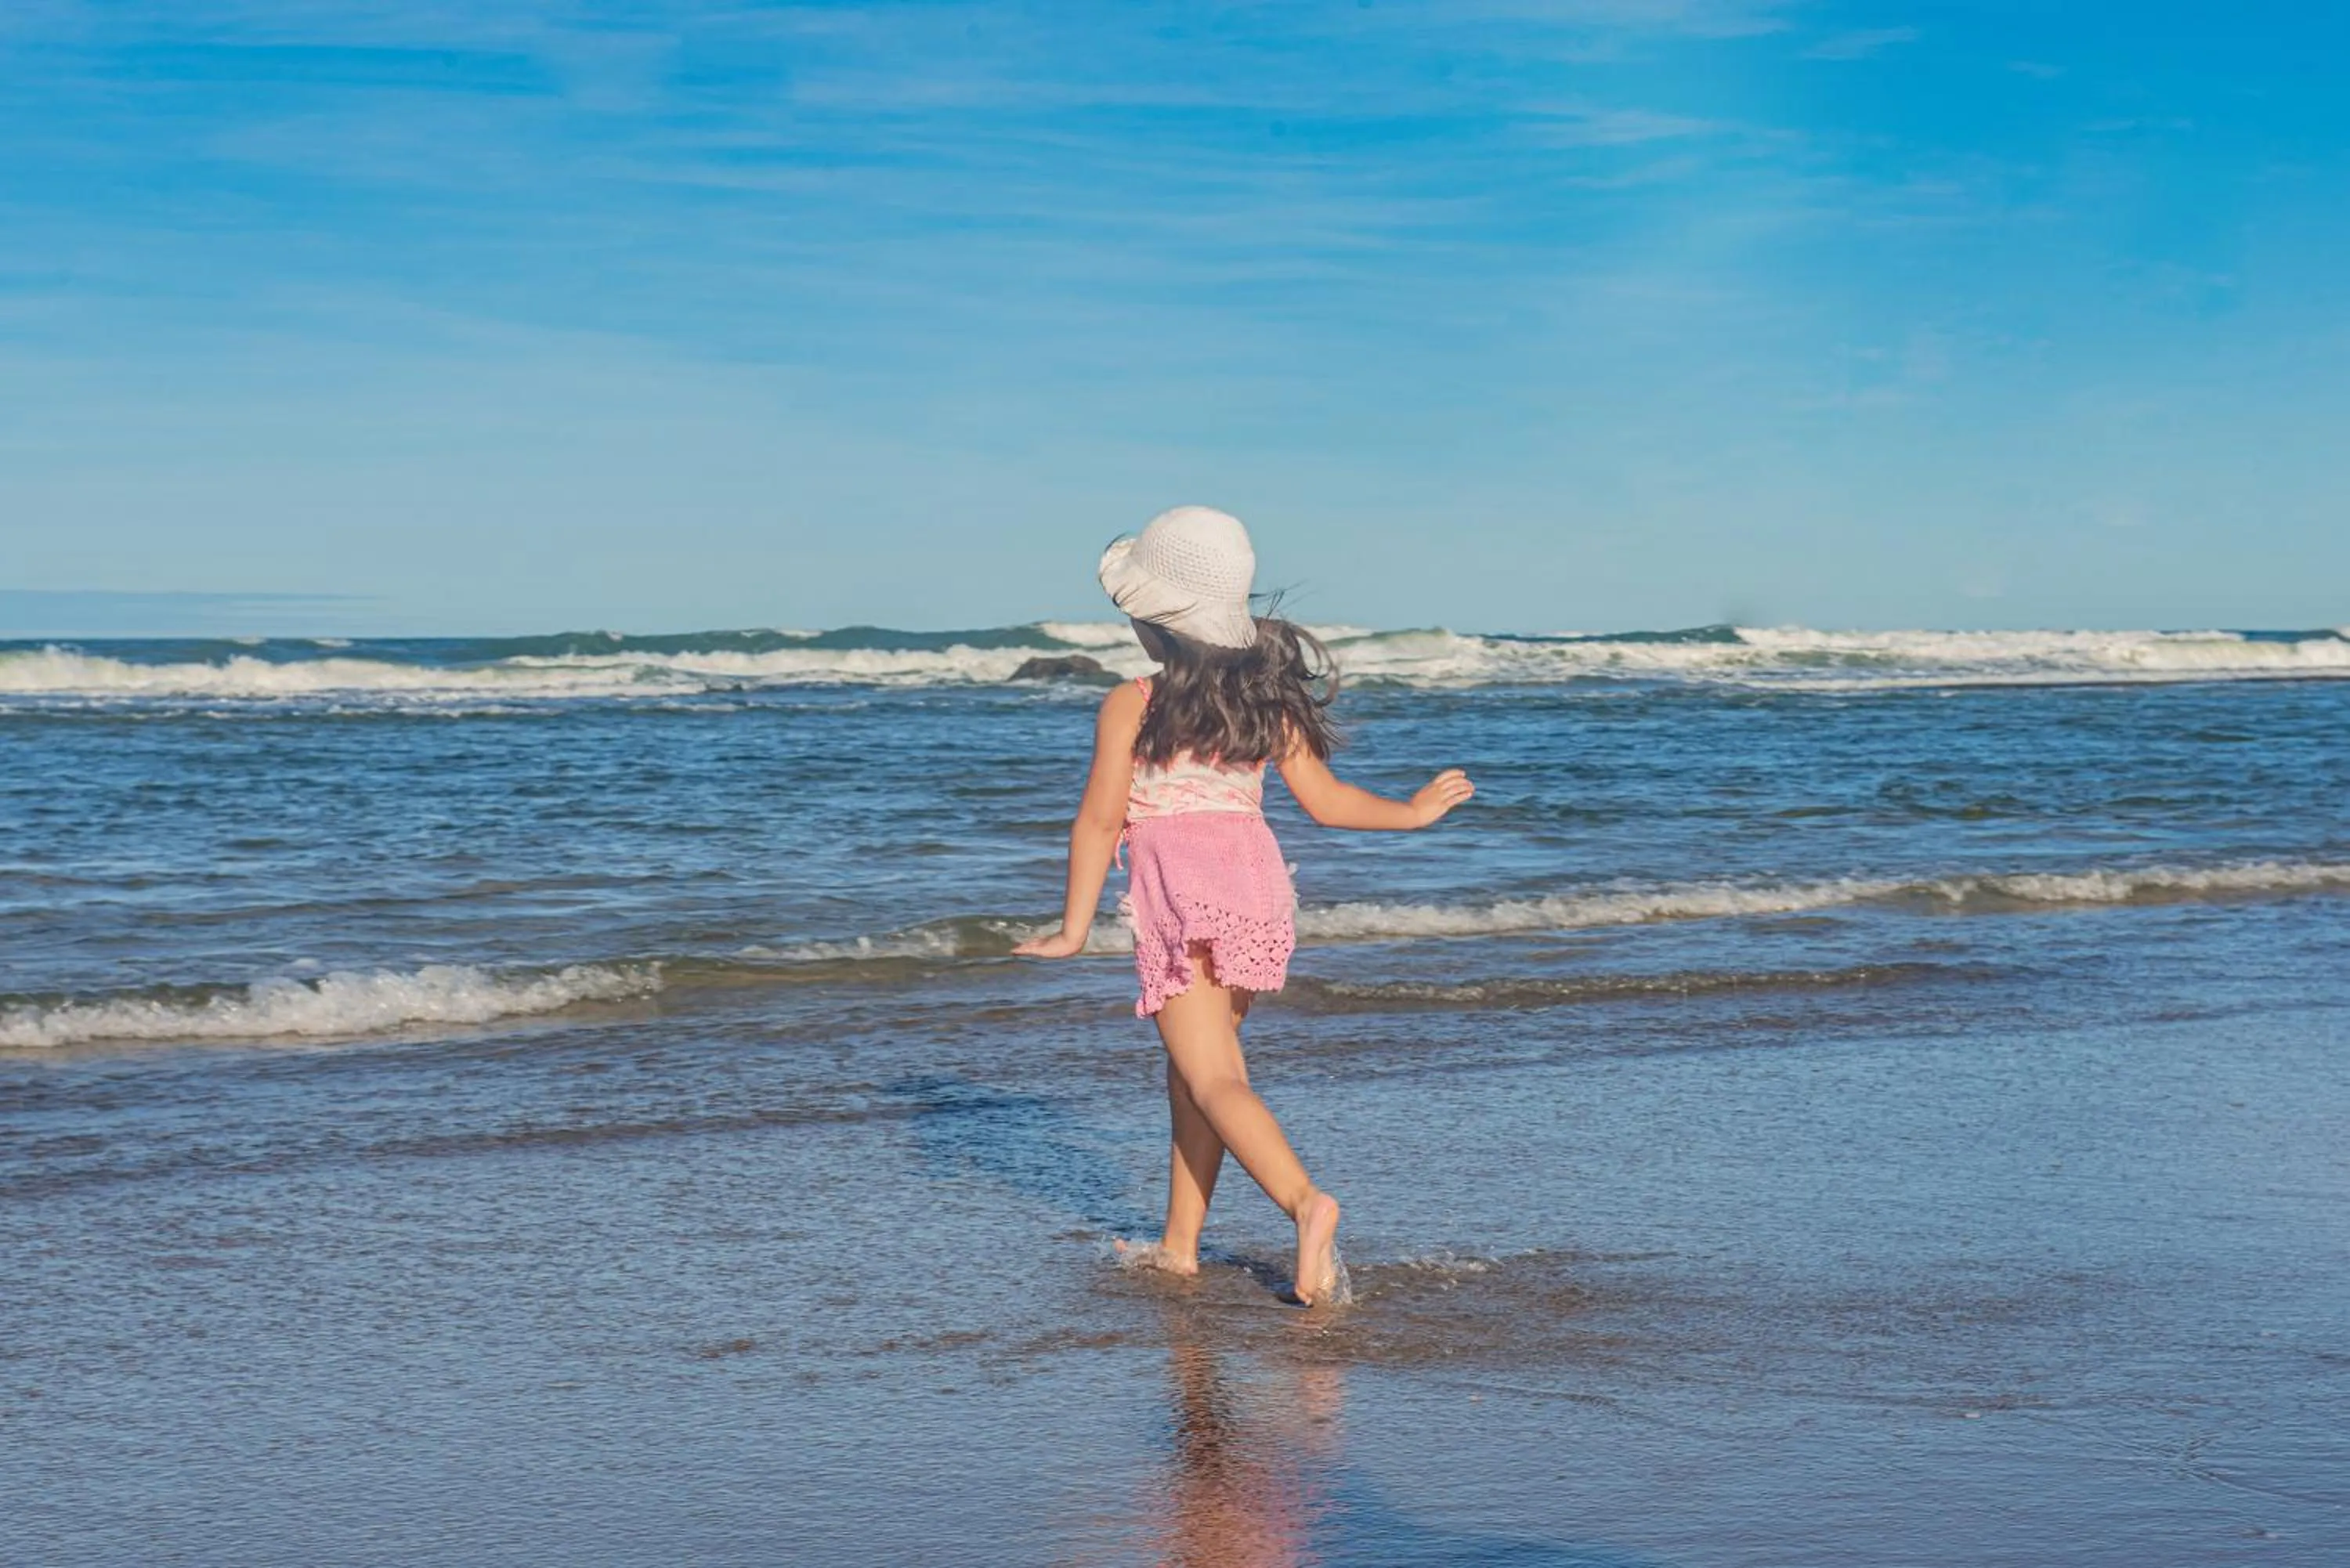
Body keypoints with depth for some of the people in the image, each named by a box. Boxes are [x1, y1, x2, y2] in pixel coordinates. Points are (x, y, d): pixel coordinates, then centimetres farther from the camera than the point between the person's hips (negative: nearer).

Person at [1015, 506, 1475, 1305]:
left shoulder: (1131, 705, -4)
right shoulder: (1267, 697, 9)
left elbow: (1099, 821, -5)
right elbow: (1324, 799, 10)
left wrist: (1073, 930, 0)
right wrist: (1410, 812, 27)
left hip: (1181, 895, -6)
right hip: (1259, 884, 6)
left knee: (1212, 1078, -7)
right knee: (1195, 1064, 17)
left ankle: (1305, 1202, -29)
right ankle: (1179, 1245, 21)